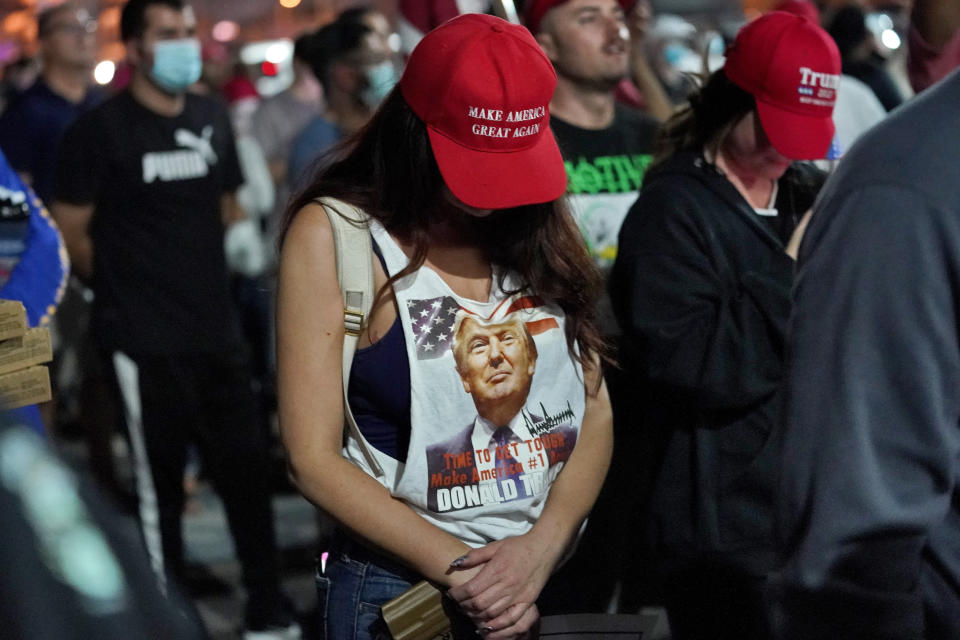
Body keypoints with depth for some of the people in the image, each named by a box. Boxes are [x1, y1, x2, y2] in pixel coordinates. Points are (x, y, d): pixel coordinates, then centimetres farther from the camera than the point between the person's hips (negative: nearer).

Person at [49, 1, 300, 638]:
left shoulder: (212, 118, 10)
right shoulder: (100, 129, -8)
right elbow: (72, 234, -6)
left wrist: (227, 265, 10)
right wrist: (131, 286, 3)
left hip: (218, 330, 6)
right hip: (145, 340, -5)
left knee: (248, 469, 9)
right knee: (160, 483, 3)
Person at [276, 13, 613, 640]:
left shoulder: (539, 223, 1)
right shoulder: (333, 234, -11)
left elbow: (595, 410, 0)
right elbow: (315, 459, -12)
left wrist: (541, 546, -15)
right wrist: (461, 572, -16)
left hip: (553, 572, 4)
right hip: (401, 589, -4)